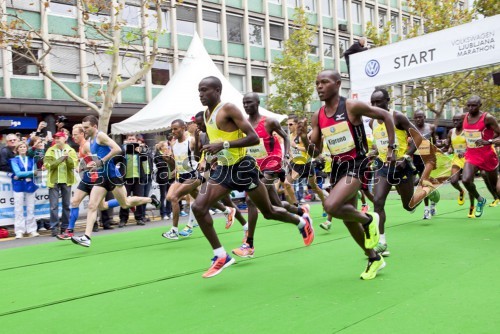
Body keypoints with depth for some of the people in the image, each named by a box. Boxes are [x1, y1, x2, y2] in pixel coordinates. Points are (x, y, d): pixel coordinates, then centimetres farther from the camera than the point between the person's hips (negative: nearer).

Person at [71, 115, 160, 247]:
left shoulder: (101, 135, -12)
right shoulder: (90, 140, 15)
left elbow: (117, 149, -25)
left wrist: (101, 162, -23)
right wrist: (93, 166, 10)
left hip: (112, 175, -8)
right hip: (101, 177, 8)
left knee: (126, 204, 8)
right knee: (92, 206, -4)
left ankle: (151, 199, 29)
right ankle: (87, 237, 0)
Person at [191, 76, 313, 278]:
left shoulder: (229, 109, -16)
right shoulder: (207, 114, 9)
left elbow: (254, 138, -22)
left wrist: (224, 145, -29)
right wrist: (214, 154, 11)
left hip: (243, 167, -7)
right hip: (224, 169, 8)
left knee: (268, 212, 8)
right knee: (198, 207, -10)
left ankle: (302, 222, 38)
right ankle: (221, 256, -2)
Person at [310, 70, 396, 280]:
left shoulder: (352, 106, -12)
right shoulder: (317, 117, 4)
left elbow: (386, 116, -2)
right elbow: (315, 153, 7)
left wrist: (391, 148, -3)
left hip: (356, 164, -7)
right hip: (337, 167, 7)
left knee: (331, 206, -28)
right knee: (348, 219, 13)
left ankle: (368, 219, 3)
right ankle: (374, 259, 34)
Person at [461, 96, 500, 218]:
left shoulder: (488, 118, -13)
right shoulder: (465, 117, 3)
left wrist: (488, 142, -28)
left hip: (487, 155, -3)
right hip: (471, 155, 3)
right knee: (466, 180, -16)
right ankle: (480, 200, 11)